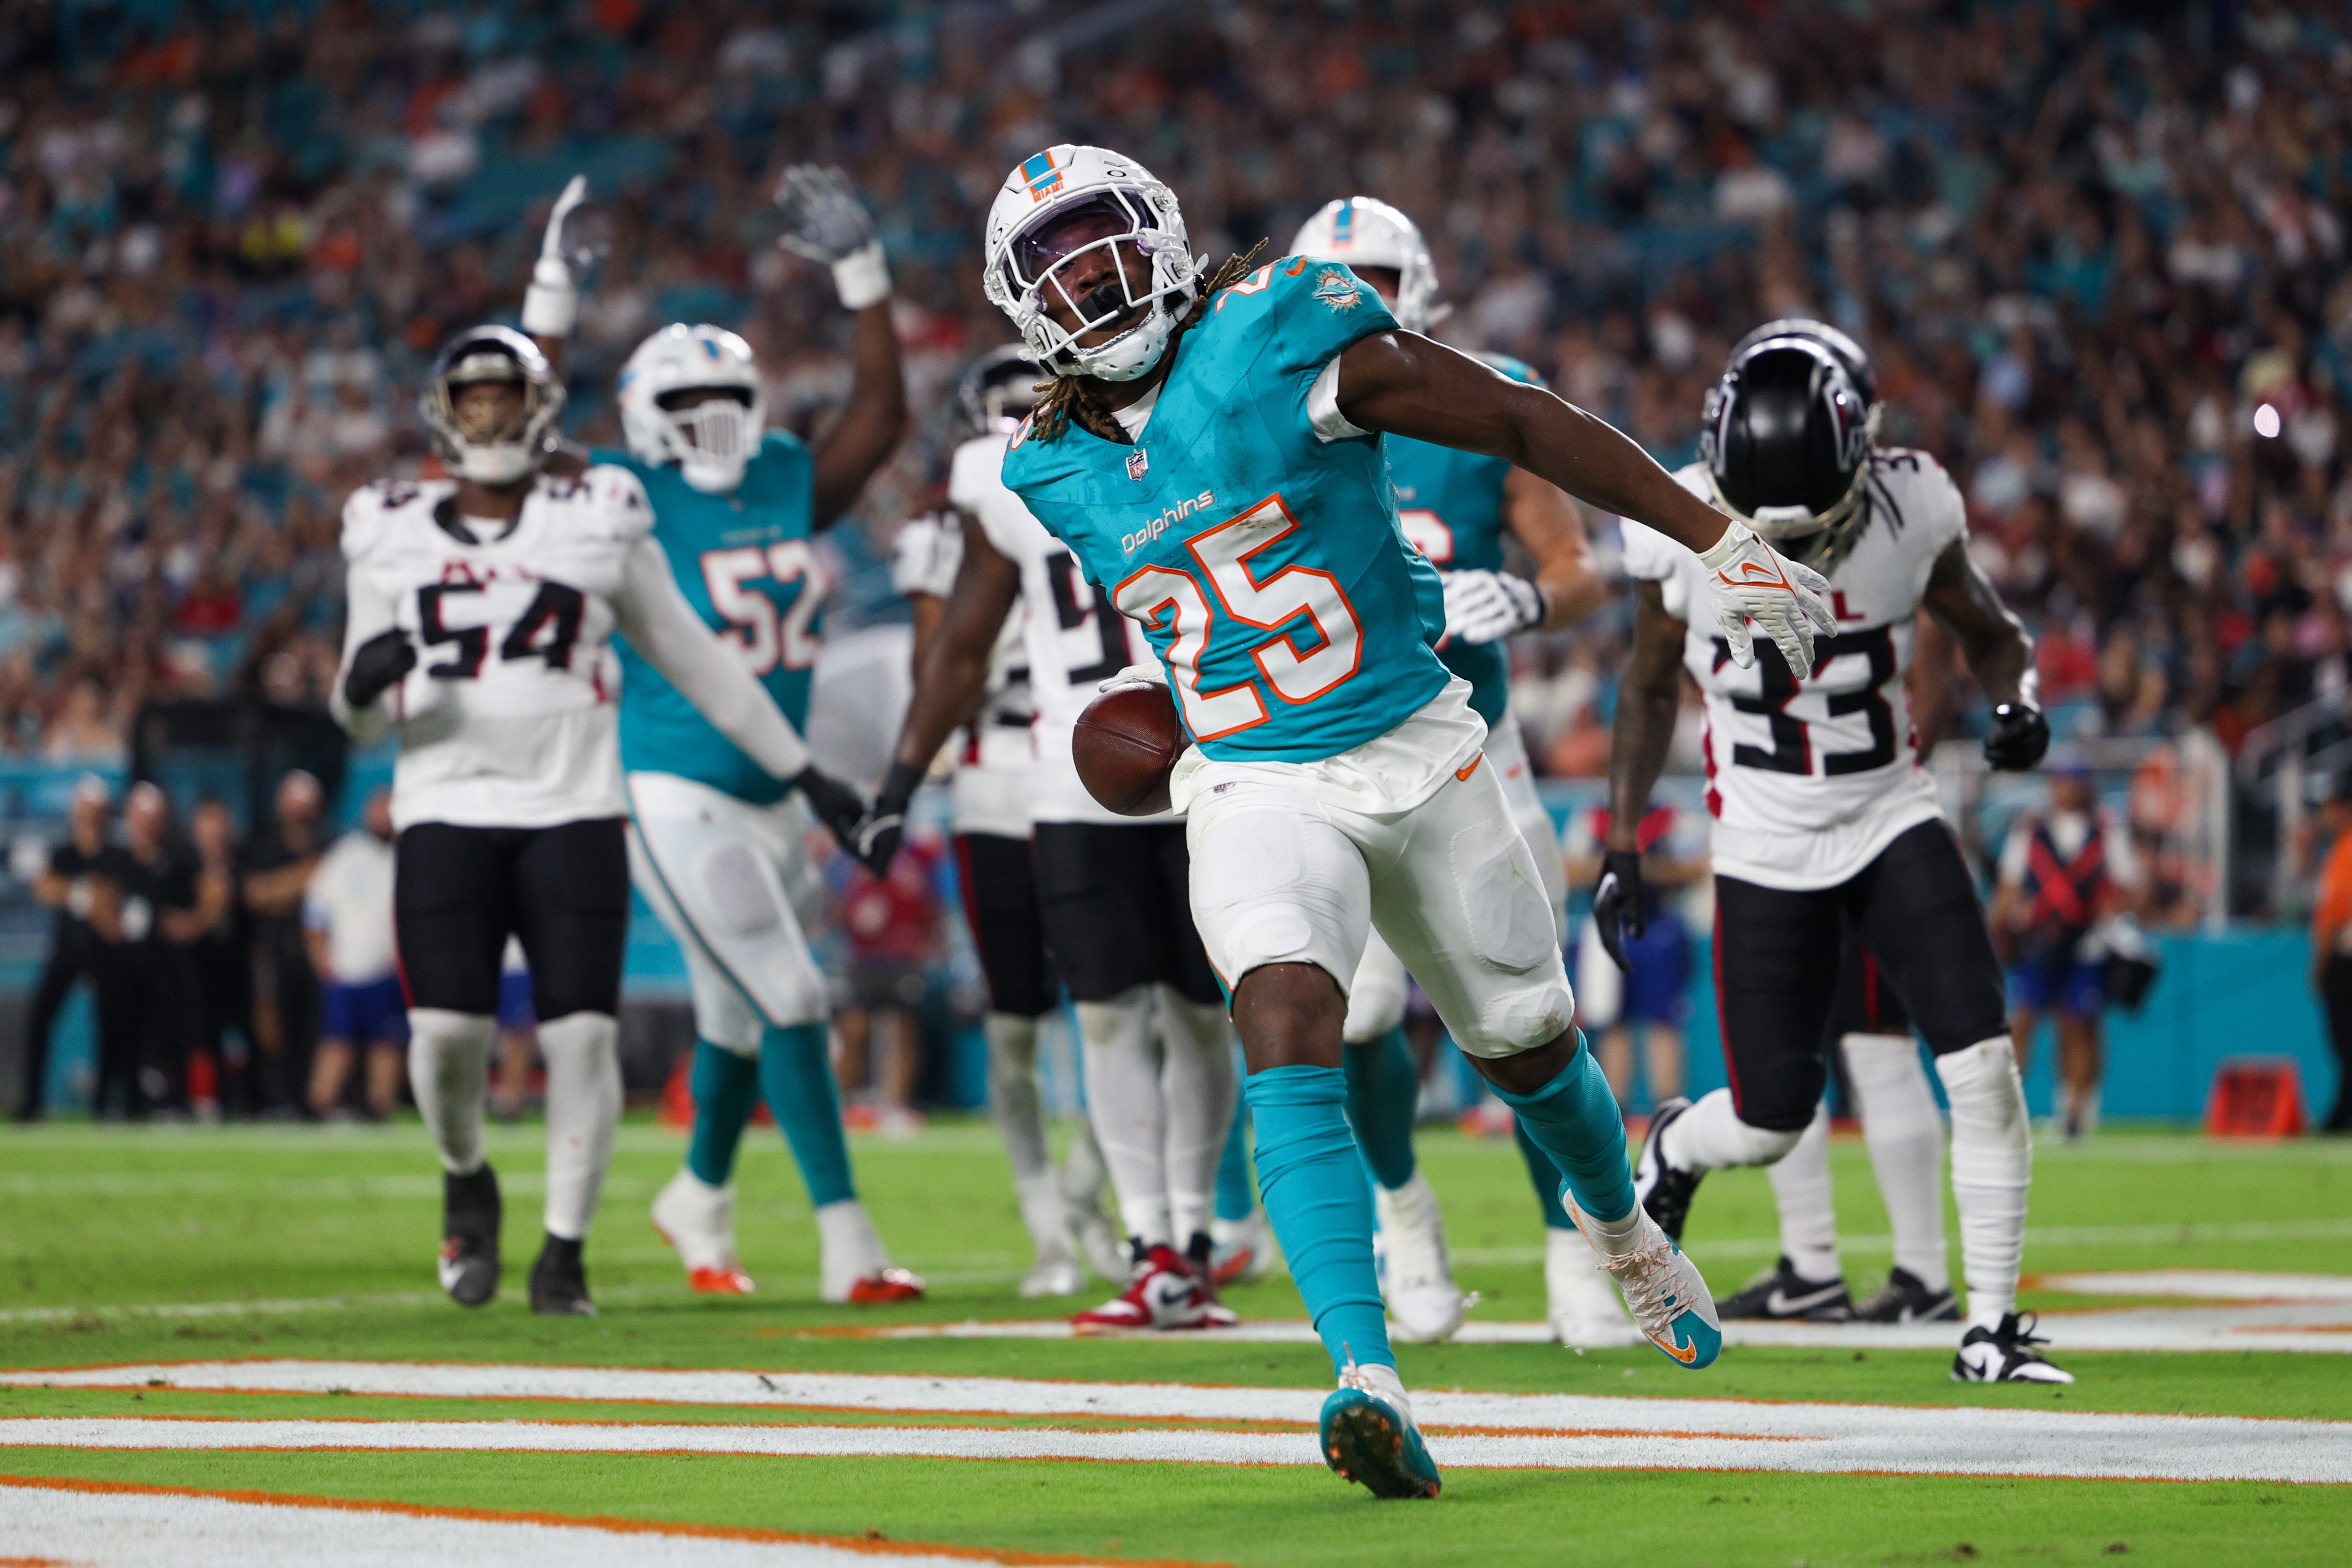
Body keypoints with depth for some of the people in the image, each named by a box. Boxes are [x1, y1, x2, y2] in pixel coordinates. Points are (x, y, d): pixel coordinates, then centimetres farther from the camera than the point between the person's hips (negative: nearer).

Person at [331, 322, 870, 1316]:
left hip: (573, 813, 0)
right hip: (446, 813, 0)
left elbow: (694, 659, 15)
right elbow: (365, 720, 15)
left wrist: (802, 772, 16)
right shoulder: (393, 534, 10)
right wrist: (362, 684, -11)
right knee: (446, 1028, -12)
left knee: (580, 1035, -9)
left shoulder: (599, 519, 7)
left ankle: (565, 1250, 5)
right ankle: (465, 1179, 20)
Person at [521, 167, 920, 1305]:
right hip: (674, 796, -6)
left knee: (736, 1017, 18)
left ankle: (700, 1195, 40)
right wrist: (552, 304, -21)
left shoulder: (790, 485, 7)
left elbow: (882, 409, 7)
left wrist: (859, 273, 1)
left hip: (771, 794, 6)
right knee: (788, 1000, -13)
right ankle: (846, 1240, -12)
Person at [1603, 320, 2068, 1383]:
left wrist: (2018, 699, -18)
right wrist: (1621, 846, -2)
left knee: (1983, 1067, -14)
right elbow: (1650, 692, 1)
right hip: (1766, 847, -1)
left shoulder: (1909, 513, -15)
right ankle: (1673, 1151, 37)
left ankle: (1991, 1328, -3)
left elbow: (1986, 630, 4)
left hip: (1891, 820, 1)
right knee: (1773, 1120, 0)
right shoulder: (1684, 534, -16)